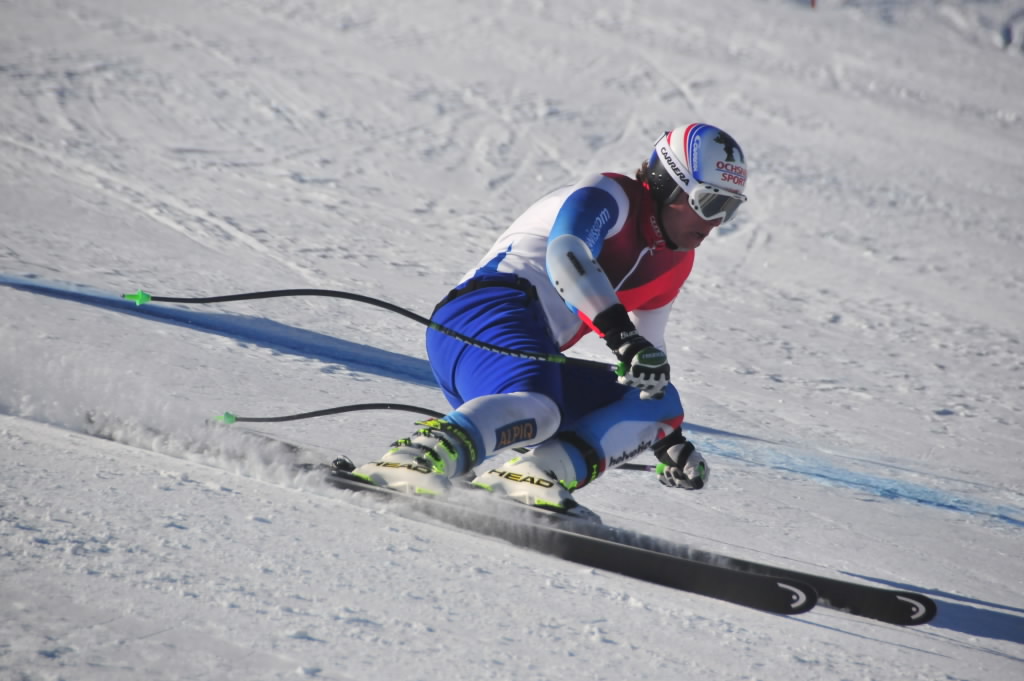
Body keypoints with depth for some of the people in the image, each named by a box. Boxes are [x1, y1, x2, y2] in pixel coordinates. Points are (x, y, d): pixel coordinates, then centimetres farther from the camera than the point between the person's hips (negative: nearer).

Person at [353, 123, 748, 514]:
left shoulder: (675, 264, 27)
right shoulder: (608, 196, 0)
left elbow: (647, 359, 34)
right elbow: (566, 253, -22)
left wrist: (669, 441, 27)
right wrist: (623, 336, -32)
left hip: (534, 363, 9)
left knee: (661, 404, 2)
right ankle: (420, 456, -62)